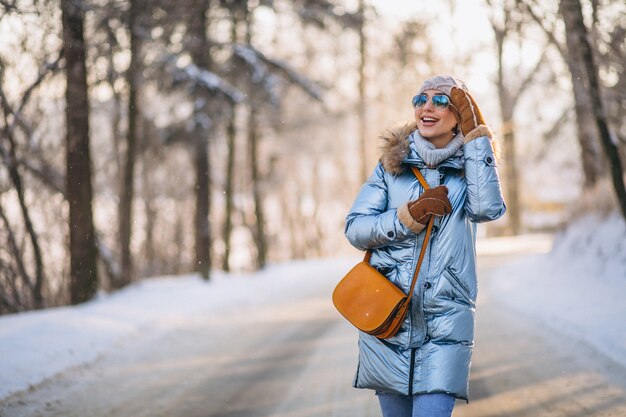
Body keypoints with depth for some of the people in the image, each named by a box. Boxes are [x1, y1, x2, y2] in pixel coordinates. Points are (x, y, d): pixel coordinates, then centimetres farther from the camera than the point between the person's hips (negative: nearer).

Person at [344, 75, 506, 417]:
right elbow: (354, 229, 1)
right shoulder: (392, 164, 8)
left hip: (445, 323, -1)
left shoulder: (471, 167, 7)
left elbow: (488, 208, -16)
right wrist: (411, 214, -14)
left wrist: (475, 133, -12)